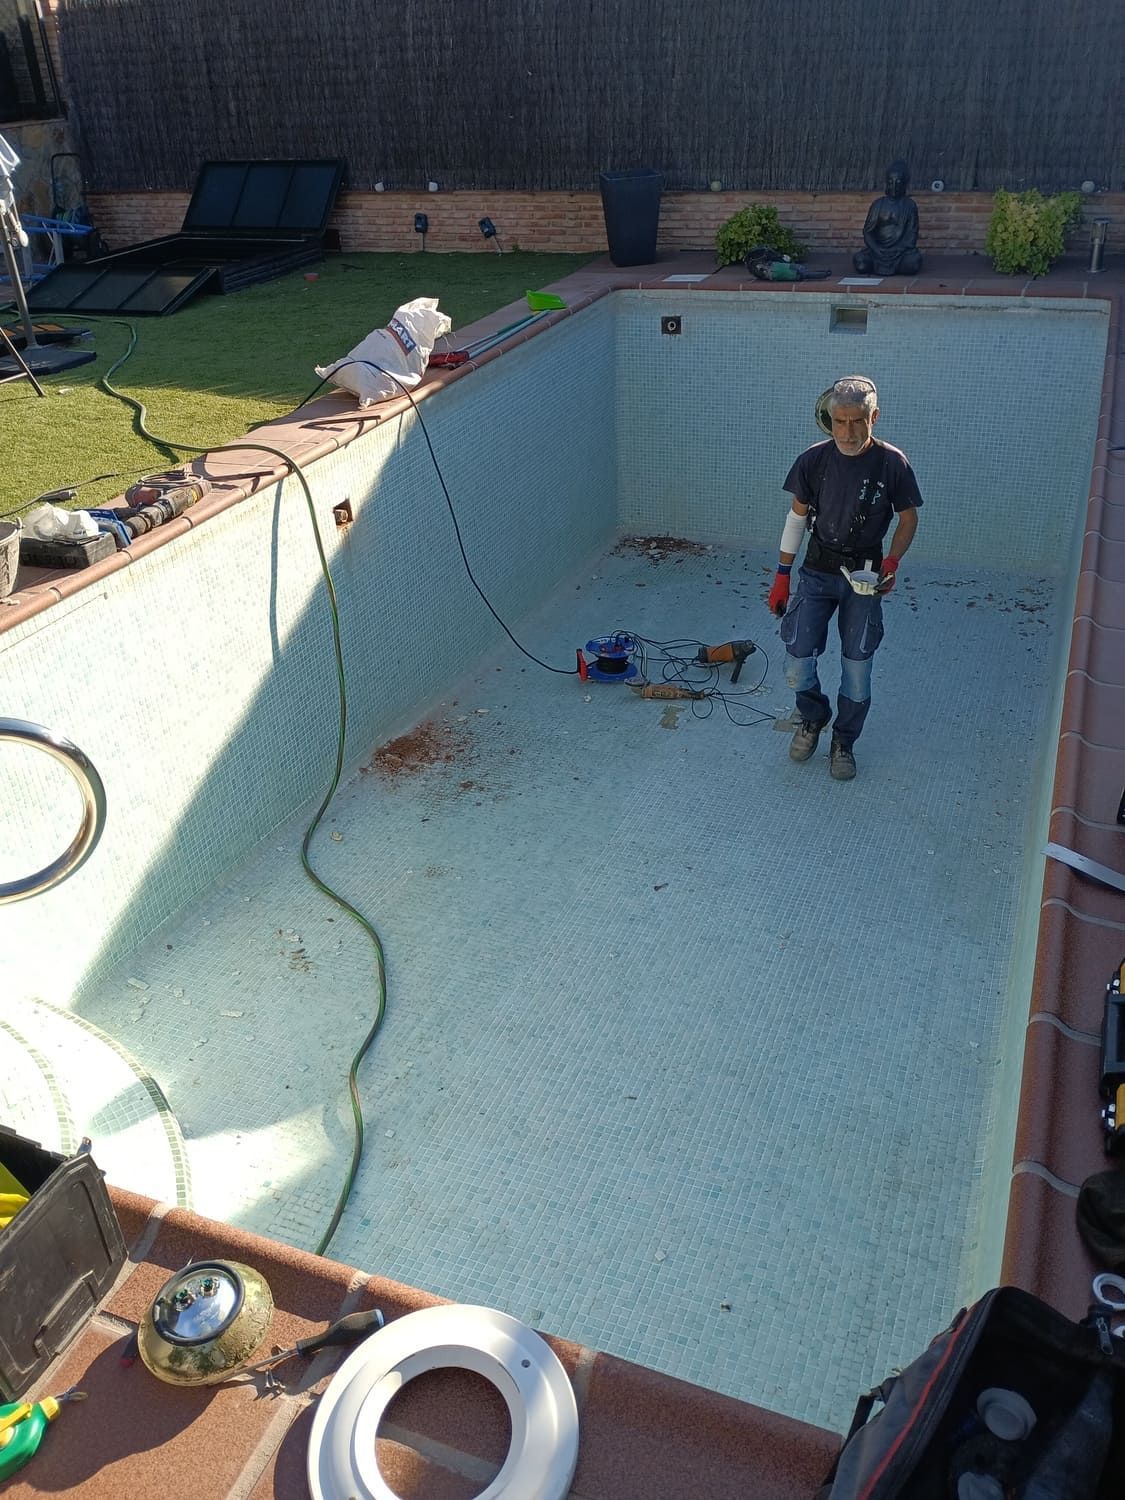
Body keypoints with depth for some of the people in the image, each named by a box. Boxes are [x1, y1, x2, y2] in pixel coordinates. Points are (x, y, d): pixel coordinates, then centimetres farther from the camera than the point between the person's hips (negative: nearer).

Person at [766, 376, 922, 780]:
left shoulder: (891, 463, -11)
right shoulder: (815, 459, -7)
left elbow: (908, 518, 0)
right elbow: (797, 516, 3)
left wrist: (892, 560, -18)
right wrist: (782, 576, 3)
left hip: (864, 576, -1)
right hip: (817, 570, 1)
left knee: (857, 664, 4)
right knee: (797, 655, -5)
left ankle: (844, 742, 24)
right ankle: (812, 718, 26)